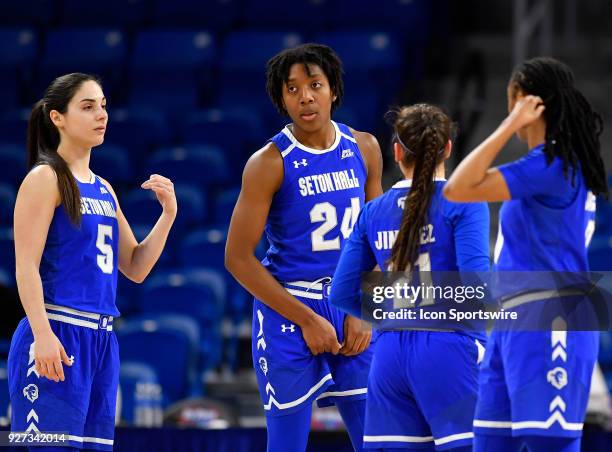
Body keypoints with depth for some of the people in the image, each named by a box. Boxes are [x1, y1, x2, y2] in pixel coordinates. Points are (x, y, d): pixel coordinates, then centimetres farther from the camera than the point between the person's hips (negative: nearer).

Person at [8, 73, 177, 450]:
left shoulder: (104, 189, 17)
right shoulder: (46, 178, -4)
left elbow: (136, 269, 20)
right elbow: (26, 266, -12)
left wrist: (168, 214, 7)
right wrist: (42, 334, -22)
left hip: (101, 338, 8)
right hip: (56, 336, -8)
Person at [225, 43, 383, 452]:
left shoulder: (364, 149, 4)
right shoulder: (269, 163, -11)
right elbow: (238, 257, -11)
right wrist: (306, 319, -13)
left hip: (351, 312, 5)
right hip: (288, 311, -5)